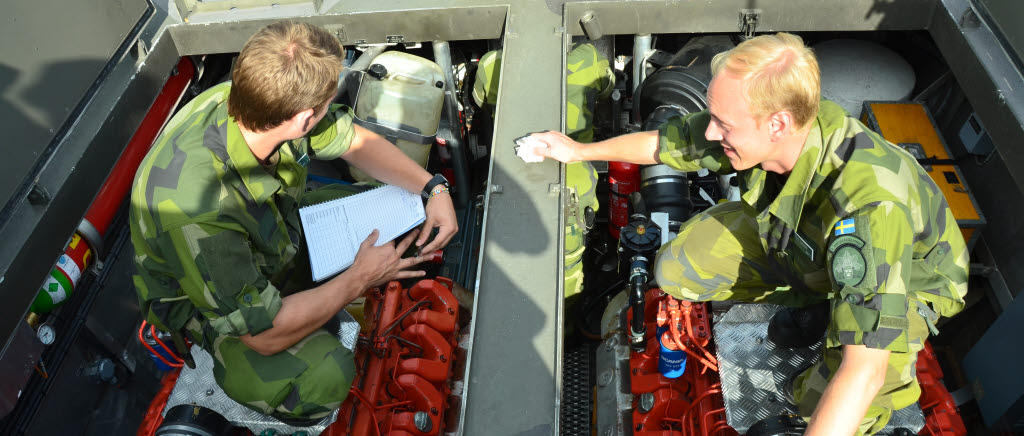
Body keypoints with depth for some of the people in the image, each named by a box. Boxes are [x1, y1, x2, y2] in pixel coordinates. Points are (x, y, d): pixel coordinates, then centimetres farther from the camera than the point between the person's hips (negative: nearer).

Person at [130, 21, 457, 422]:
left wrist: (434, 188, -14)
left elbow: (356, 141, -5)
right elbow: (265, 335, -33)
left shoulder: (253, 101, -24)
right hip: (203, 301, -6)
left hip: (279, 237, 7)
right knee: (323, 375, -30)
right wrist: (360, 278, -24)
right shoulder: (194, 211, -43)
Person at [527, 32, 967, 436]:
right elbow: (662, 143, -4)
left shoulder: (869, 203, -46)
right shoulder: (748, 124, -27)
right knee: (678, 271, -10)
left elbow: (863, 370, -49)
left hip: (907, 275, -5)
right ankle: (813, 293, 10)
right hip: (797, 240, 6)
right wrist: (580, 151, 10)